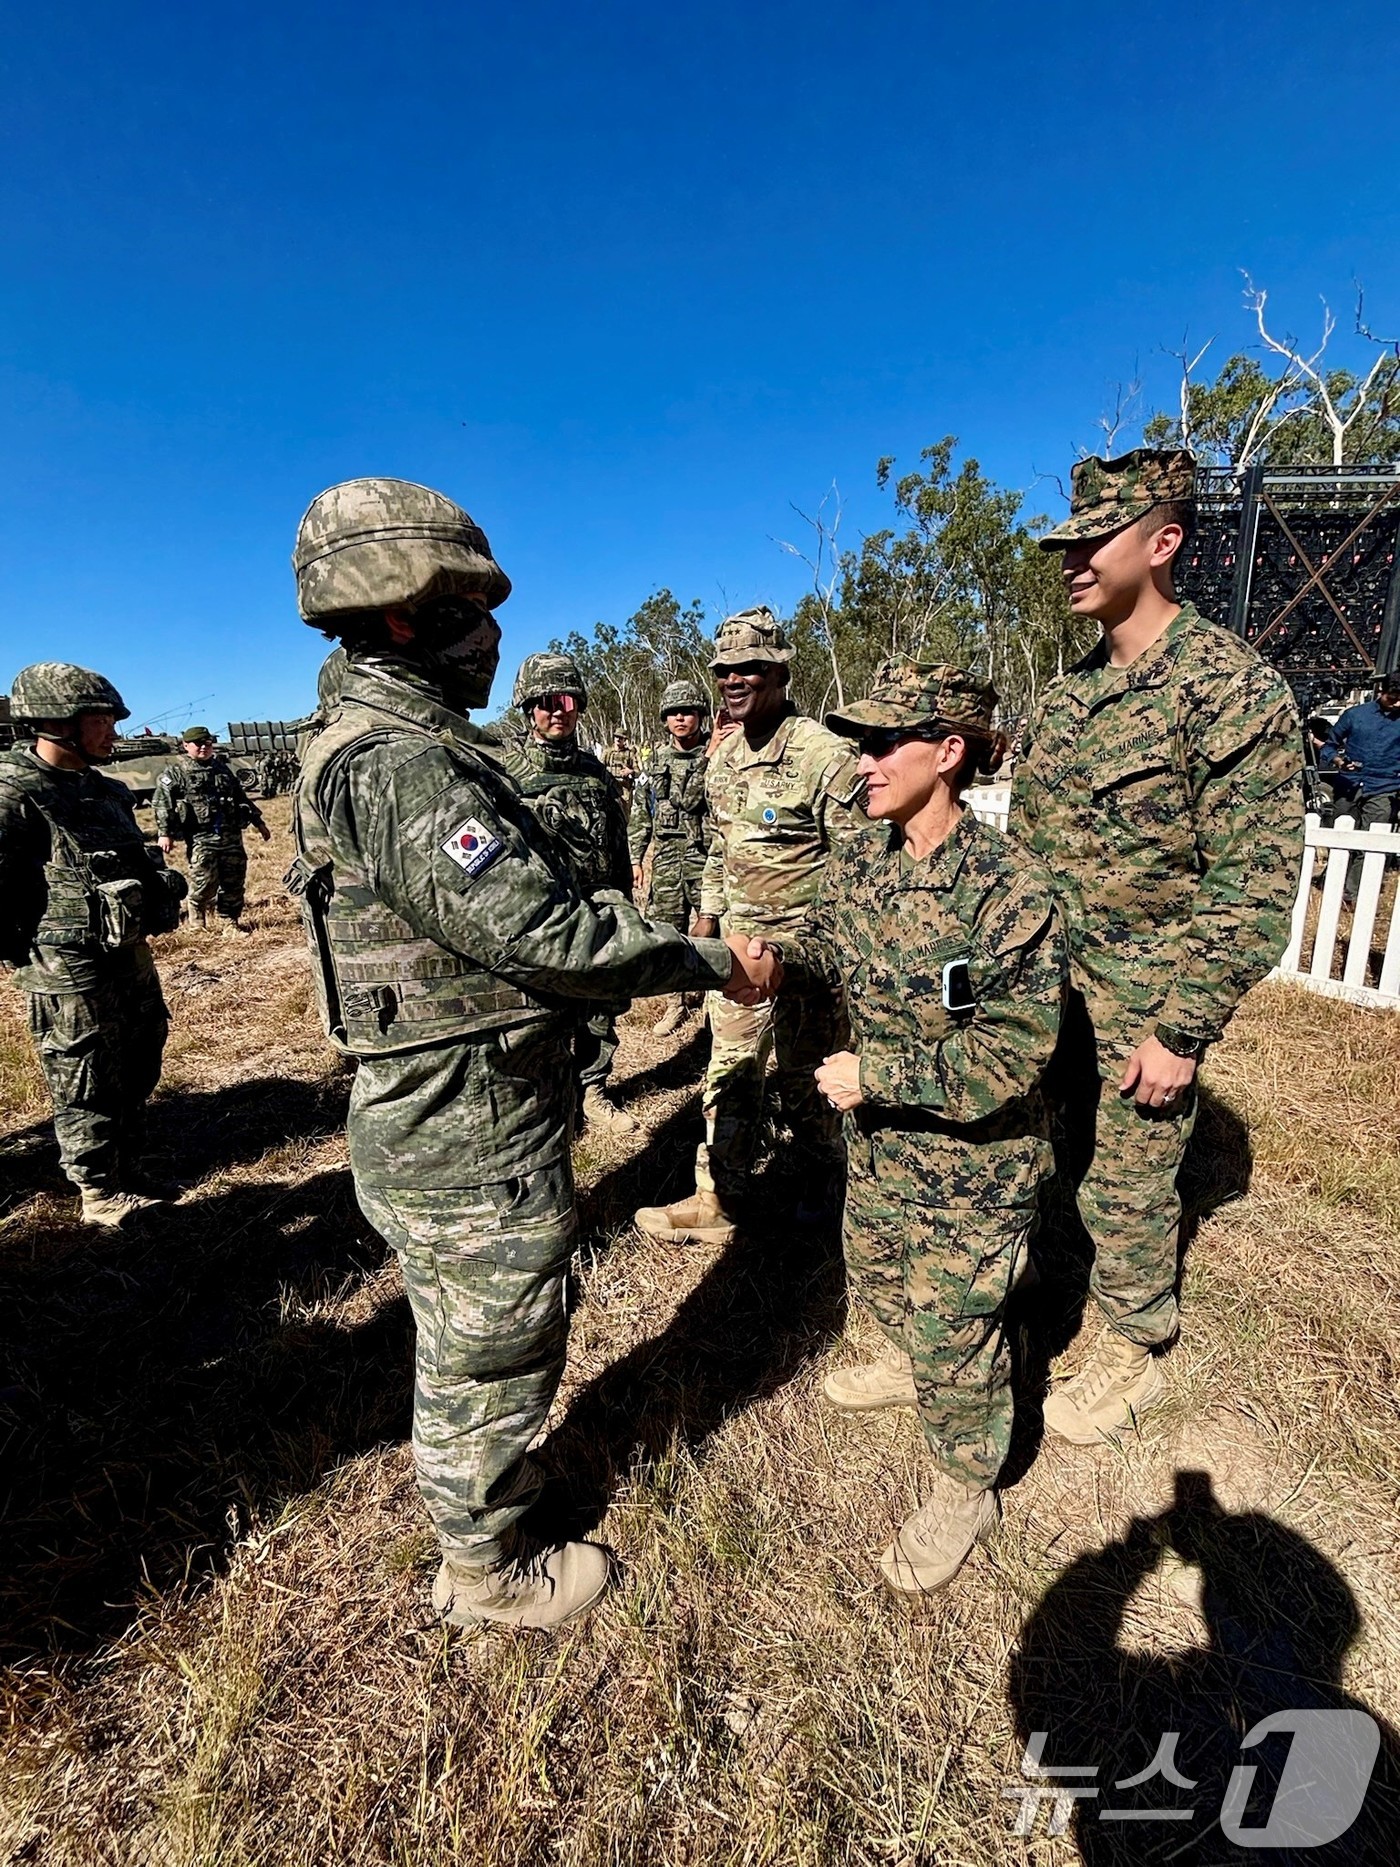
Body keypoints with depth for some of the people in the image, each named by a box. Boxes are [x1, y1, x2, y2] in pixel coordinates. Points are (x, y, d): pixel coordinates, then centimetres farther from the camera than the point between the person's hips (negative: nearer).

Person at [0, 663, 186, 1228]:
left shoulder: (106, 792, 11)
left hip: (132, 958, 8)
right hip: (72, 977, -8)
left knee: (136, 1080, 18)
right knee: (87, 1094, 6)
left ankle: (129, 1176, 35)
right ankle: (102, 1198, 22)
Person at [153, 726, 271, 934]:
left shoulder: (223, 768, 17)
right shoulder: (175, 773, 1)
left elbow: (241, 796, 23)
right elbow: (161, 803, -4)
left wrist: (258, 821, 21)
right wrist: (165, 833, -13)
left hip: (232, 835, 5)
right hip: (201, 839, -5)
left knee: (234, 882, 5)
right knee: (204, 883, -7)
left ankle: (231, 923, 16)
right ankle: (198, 923, 17)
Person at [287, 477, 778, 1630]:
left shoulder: (385, 747, 9)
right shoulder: (400, 764, -25)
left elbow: (506, 918, 10)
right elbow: (543, 934, -29)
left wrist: (660, 940, 10)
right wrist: (714, 962, -17)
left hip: (431, 1130, 10)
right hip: (477, 1150, -10)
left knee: (464, 1349, 30)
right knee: (494, 1362, 14)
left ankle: (474, 1485, 55)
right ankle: (490, 1573, 40)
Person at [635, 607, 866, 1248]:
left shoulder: (826, 755, -14)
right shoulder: (722, 757, 9)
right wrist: (708, 912, 18)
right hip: (739, 939, 7)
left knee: (804, 1074, 8)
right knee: (730, 1069, 10)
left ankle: (821, 1180, 33)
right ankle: (718, 1200, 21)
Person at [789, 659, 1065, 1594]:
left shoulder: (1009, 888, -27)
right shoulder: (862, 860, -5)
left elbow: (1014, 1050, -27)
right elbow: (828, 939, 11)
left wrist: (873, 1075, -25)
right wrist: (772, 958, -10)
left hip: (972, 1165, -7)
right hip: (879, 1142, 7)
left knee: (957, 1332, 11)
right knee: (876, 1272, 29)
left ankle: (966, 1491, 39)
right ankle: (912, 1364, 61)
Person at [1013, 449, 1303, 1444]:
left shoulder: (1236, 688, -13)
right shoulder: (1068, 695, 7)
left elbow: (1255, 888, -16)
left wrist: (1180, 1030, -17)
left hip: (1140, 1004, -6)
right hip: (1043, 986, 6)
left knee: (1127, 1184, 9)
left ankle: (1134, 1356, 33)